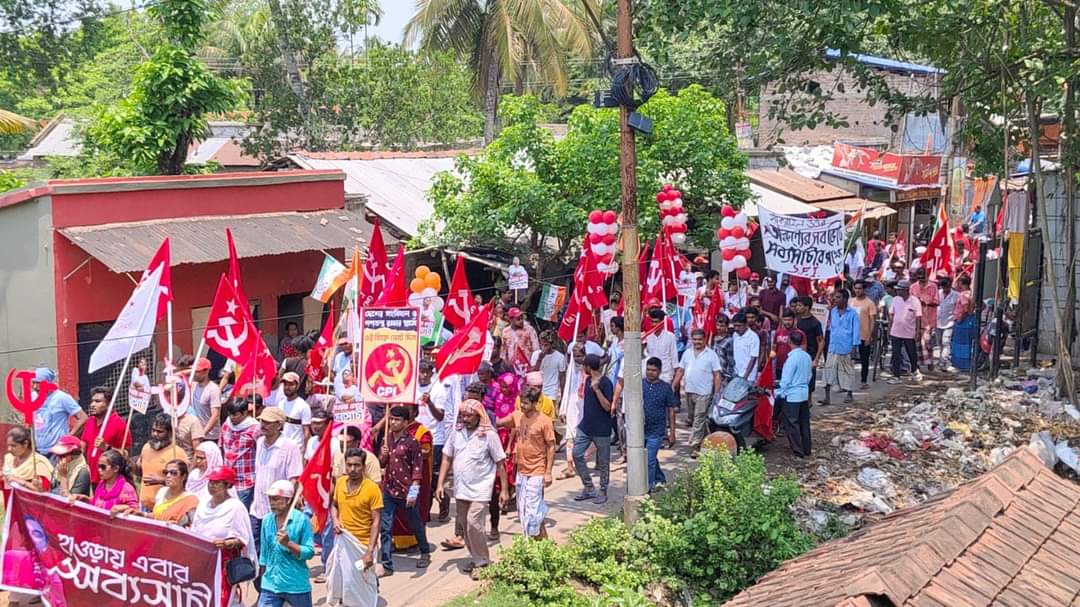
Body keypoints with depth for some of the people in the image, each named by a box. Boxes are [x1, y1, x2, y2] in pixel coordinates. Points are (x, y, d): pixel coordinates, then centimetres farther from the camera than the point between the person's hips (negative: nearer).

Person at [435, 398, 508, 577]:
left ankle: (482, 562, 2)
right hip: (460, 489, 6)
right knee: (464, 524, 12)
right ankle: (476, 558, 28)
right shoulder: (457, 432, 3)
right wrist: (440, 484, 3)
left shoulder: (489, 434, -9)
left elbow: (500, 463, -6)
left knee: (473, 523, -13)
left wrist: (504, 489, -7)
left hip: (480, 489, -5)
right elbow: (447, 459, 9)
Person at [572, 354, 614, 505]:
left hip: (601, 429, -7)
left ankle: (603, 492, 18)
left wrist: (596, 389, -27)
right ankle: (588, 488, 12)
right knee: (577, 454, 1)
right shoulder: (588, 380, 8)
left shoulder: (605, 383, -16)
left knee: (603, 462, 4)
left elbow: (607, 407, -20)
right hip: (585, 426, 8)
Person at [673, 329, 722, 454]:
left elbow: (717, 375, -5)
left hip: (704, 392, -6)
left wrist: (717, 393, -11)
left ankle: (695, 445, -7)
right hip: (689, 391, 6)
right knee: (691, 418, 14)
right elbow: (680, 371, 15)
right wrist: (673, 386, 6)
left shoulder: (711, 354, -3)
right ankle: (705, 437, 31)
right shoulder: (687, 353, 11)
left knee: (699, 419, -8)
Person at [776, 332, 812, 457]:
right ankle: (806, 449, 20)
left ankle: (798, 451, 0)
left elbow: (786, 380, -16)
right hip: (805, 395, 8)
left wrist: (779, 394, -7)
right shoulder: (807, 357, 4)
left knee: (792, 424, -1)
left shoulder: (792, 358, -18)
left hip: (791, 396, -8)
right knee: (804, 423, 14)